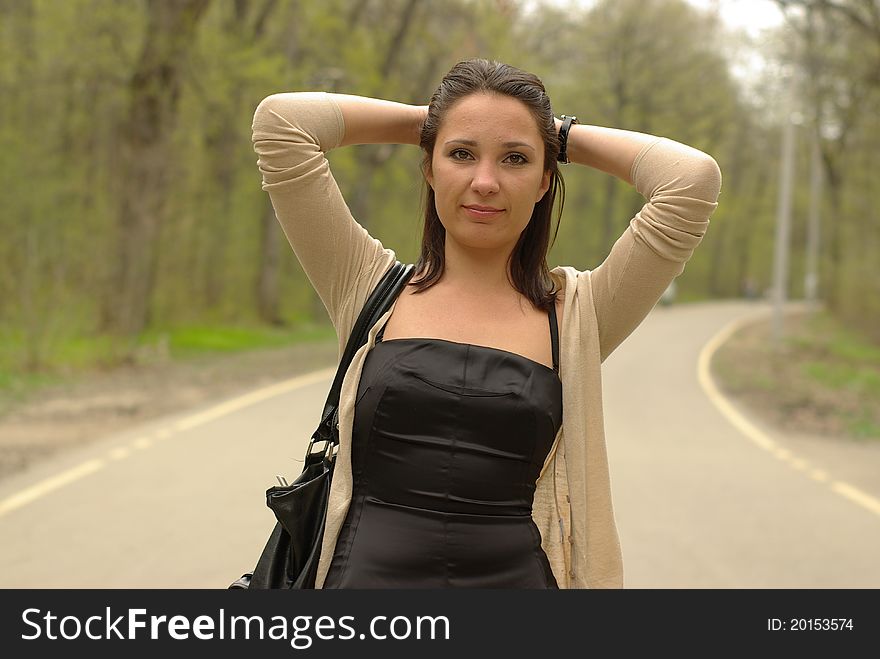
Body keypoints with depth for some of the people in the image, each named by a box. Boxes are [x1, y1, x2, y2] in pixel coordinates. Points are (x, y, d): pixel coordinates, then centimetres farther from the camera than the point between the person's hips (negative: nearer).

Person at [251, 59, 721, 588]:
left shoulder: (578, 314, 0)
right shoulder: (372, 289, 1)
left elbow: (695, 177, -9)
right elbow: (280, 120, -4)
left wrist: (565, 136, 4)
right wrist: (424, 121, 5)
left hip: (519, 574, 0)